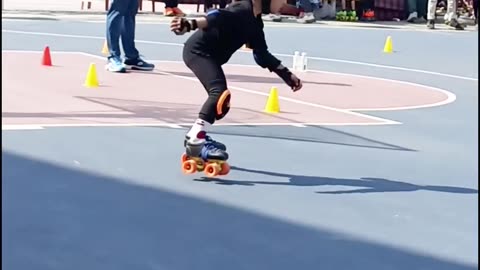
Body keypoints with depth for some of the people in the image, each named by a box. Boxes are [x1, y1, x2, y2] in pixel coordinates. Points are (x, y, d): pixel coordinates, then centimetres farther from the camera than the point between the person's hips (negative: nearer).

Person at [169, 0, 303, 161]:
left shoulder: (254, 22, 13)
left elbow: (261, 54, 20)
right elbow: (217, 17, -33)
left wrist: (286, 74, 17)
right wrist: (190, 24, -51)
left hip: (210, 55, 11)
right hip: (198, 50, -11)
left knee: (221, 98, 21)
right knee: (220, 93, -24)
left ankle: (195, 137, 34)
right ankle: (194, 143, -27)